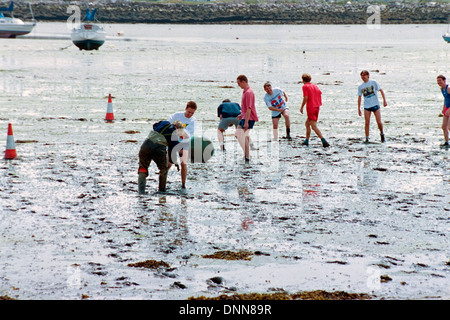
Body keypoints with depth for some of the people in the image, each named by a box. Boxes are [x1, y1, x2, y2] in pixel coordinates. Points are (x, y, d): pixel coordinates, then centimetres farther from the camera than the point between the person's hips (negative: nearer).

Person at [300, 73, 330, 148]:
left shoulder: (305, 86, -6)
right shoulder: (314, 86, 15)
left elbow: (305, 98, -14)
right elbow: (320, 93, 10)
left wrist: (301, 107, -6)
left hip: (310, 108, -8)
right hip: (317, 107, 8)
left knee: (314, 126, -14)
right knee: (307, 123, 22)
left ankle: (324, 141, -29)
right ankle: (306, 141, 25)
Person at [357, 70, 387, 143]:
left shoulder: (373, 82, 0)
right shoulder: (360, 87, 6)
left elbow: (381, 90, 3)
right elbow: (359, 97, 11)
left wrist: (384, 100, -6)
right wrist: (359, 109, 8)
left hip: (375, 105, -2)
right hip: (367, 107, 2)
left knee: (379, 122, -5)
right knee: (367, 123, -6)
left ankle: (382, 134, 21)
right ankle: (367, 139, 0)